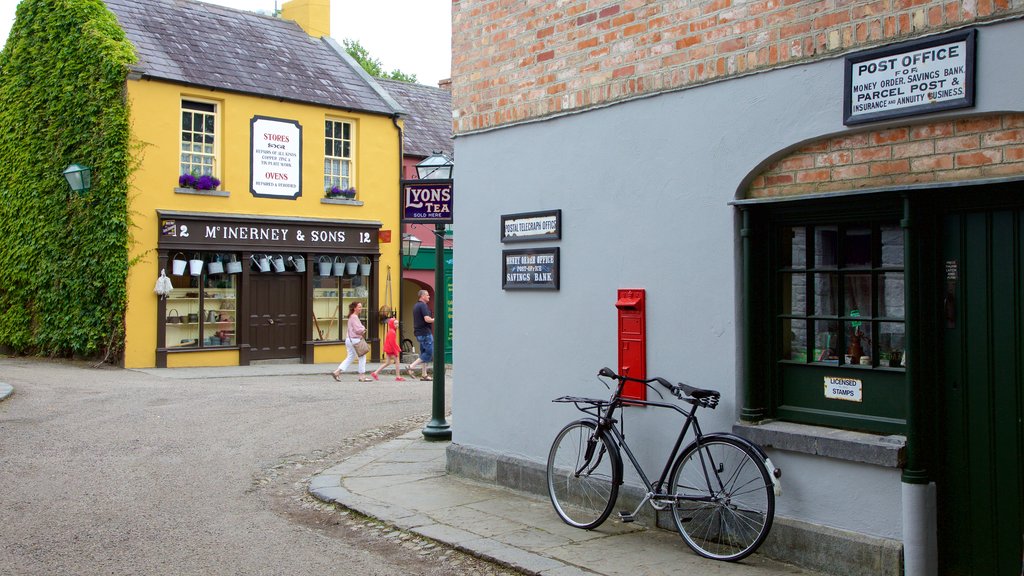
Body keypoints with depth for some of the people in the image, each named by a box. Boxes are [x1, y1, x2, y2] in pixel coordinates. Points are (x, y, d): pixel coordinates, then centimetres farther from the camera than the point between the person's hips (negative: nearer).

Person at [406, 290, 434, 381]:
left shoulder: (416, 306, 17)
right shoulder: (423, 305, -14)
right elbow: (427, 319, -24)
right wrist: (434, 320, -8)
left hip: (419, 333, 10)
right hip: (425, 332, -10)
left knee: (424, 352, 12)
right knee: (430, 353, -6)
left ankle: (424, 375, 11)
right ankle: (412, 366, -9)